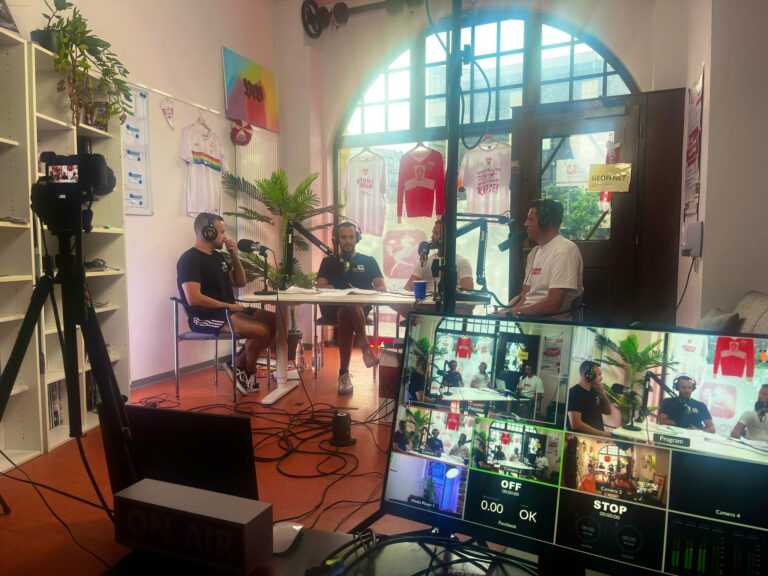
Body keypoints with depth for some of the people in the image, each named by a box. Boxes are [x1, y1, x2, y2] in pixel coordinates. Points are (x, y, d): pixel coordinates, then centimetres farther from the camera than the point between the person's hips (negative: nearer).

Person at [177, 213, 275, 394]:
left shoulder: (217, 256, 16)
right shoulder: (189, 259, -11)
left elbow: (240, 283, 19)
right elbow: (193, 299, -23)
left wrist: (235, 257, 5)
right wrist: (228, 305, -19)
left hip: (228, 311, 9)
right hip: (205, 316, -9)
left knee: (275, 321, -4)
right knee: (261, 330, -25)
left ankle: (240, 365, 4)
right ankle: (247, 370, 3)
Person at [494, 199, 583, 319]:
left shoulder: (565, 250, -13)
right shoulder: (535, 252, 15)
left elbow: (553, 305, -19)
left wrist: (510, 313, -14)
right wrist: (505, 311, -6)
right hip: (525, 315, 7)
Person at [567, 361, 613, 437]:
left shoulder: (594, 391, 11)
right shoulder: (575, 393, -14)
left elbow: (607, 411, 18)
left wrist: (603, 394, 2)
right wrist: (602, 433, -18)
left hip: (597, 437, 8)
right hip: (581, 437, -8)